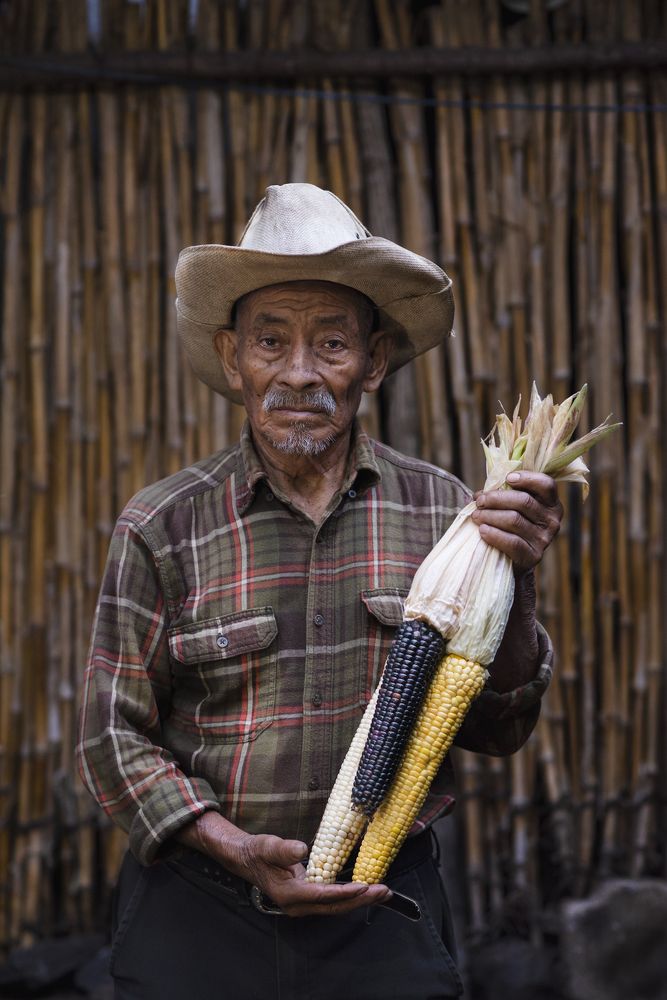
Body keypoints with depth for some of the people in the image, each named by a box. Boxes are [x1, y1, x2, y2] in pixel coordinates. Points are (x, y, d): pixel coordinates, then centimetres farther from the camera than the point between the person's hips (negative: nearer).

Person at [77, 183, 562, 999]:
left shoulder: (438, 511, -1)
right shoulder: (163, 526, -5)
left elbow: (495, 731, 1)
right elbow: (112, 737, -3)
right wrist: (240, 852, -15)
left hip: (383, 924, 1)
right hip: (197, 920, -1)